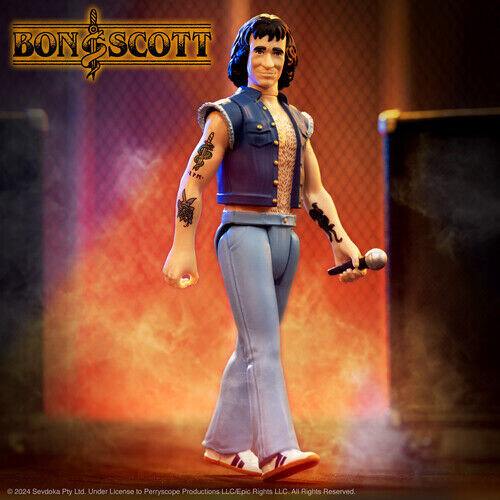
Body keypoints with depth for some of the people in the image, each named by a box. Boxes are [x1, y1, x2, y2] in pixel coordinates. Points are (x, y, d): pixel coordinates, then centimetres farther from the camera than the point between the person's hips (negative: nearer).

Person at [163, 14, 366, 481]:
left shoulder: (297, 121, 18)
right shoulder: (229, 114, -1)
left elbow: (314, 192, 20)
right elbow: (193, 182, -6)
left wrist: (340, 240, 9)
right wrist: (183, 247, -13)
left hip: (285, 239, 7)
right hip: (244, 233, -7)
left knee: (254, 346, 10)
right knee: (264, 346, -16)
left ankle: (223, 443, 19)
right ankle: (276, 451, -22)